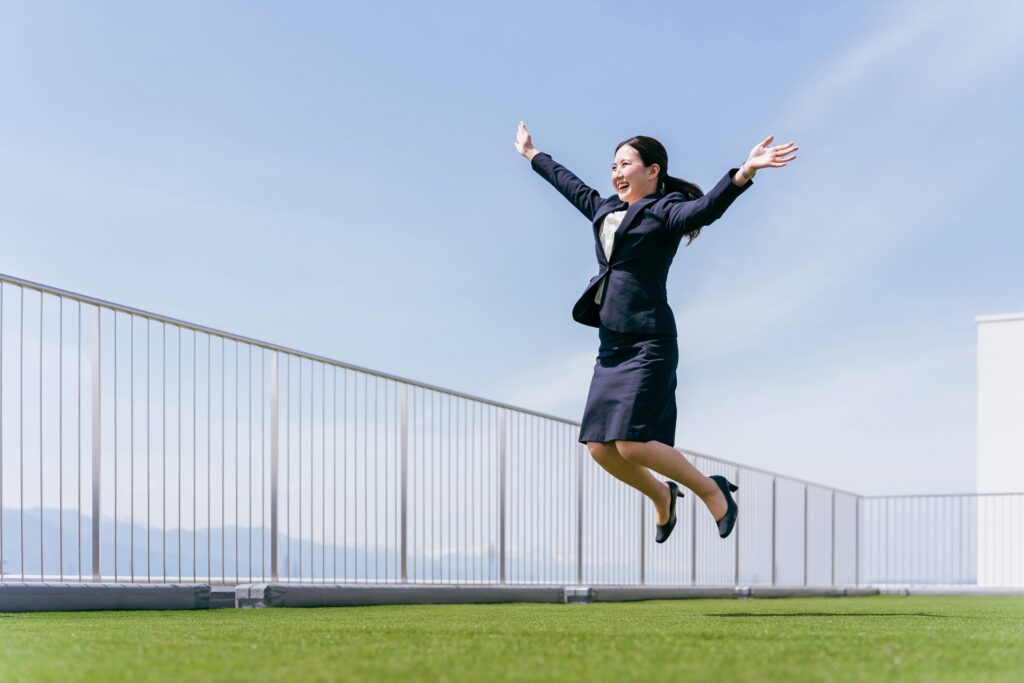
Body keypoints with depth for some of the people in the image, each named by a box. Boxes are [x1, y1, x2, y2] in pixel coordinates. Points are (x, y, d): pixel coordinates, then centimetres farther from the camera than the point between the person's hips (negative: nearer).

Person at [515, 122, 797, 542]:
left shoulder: (665, 211, -5)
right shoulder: (607, 210, 17)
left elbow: (705, 208, -25)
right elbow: (571, 185, 34)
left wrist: (745, 173, -42)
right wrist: (532, 155, 46)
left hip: (648, 344, -8)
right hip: (611, 347, 8)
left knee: (632, 443, -14)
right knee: (601, 447, 4)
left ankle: (711, 490, 8)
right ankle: (661, 495, 30)